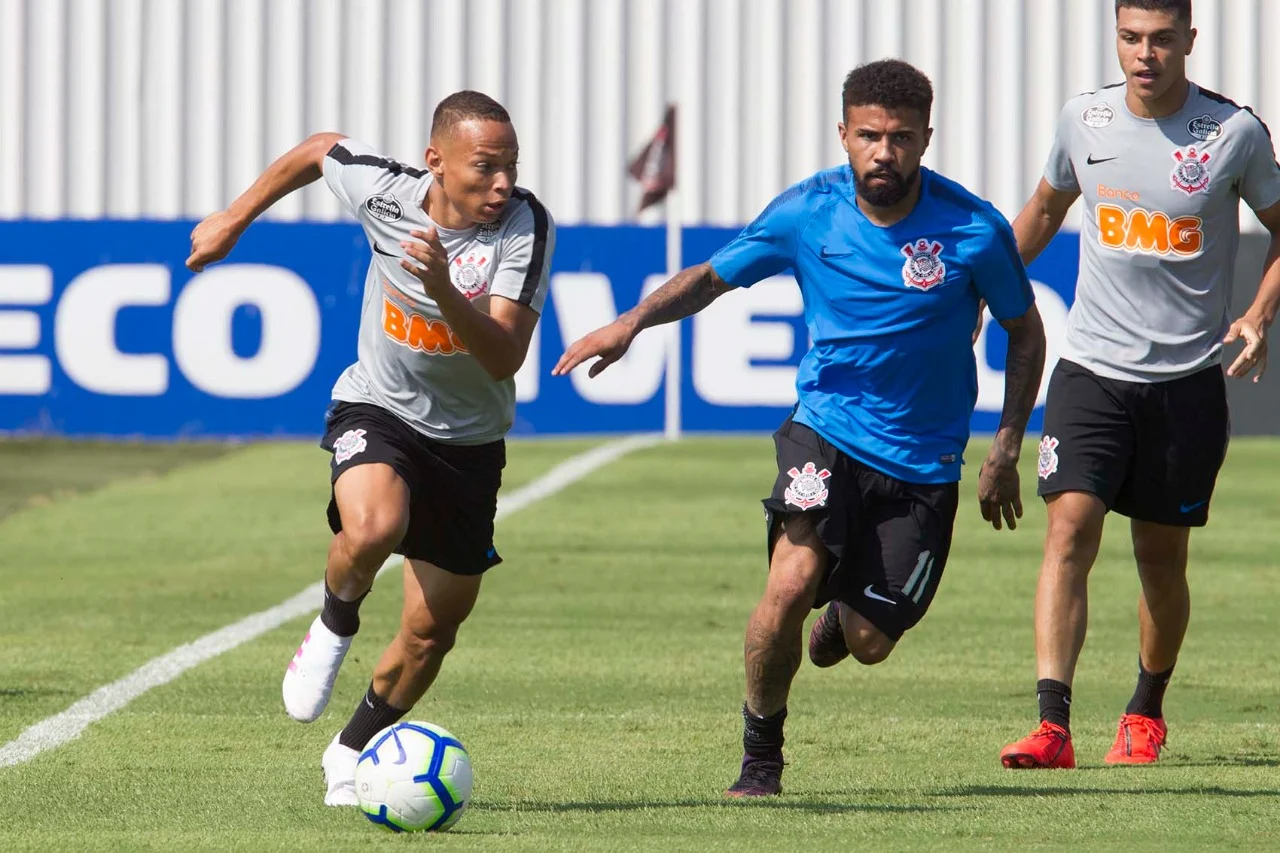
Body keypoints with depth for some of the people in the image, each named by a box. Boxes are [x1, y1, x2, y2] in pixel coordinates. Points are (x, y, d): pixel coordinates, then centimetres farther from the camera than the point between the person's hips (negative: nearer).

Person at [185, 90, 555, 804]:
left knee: (432, 630, 8)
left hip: (470, 442, 1)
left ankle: (353, 755, 35)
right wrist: (236, 218, 16)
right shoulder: (384, 190, -17)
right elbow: (319, 151, 7)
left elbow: (505, 358, -29)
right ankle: (335, 625, -3)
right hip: (378, 410, -1)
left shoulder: (527, 227, -21)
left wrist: (442, 288, -44)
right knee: (372, 529, -36)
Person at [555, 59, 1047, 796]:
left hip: (922, 461, 0)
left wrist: (1006, 453, -1)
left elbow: (1025, 332, 3)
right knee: (792, 582, -25)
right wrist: (635, 321, -13)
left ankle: (843, 613, 41)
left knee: (869, 644, 0)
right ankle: (760, 755, -2)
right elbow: (713, 277, 5)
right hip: (827, 431, 0)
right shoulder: (807, 212, -8)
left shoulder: (973, 230, -12)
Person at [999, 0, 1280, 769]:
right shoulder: (1085, 120, 1)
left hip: (1189, 379, -1)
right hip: (1092, 367, 1)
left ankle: (1147, 713, 32)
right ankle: (1053, 727, -20)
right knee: (1070, 528, -15)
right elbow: (1045, 211, 20)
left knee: (1162, 557, 8)